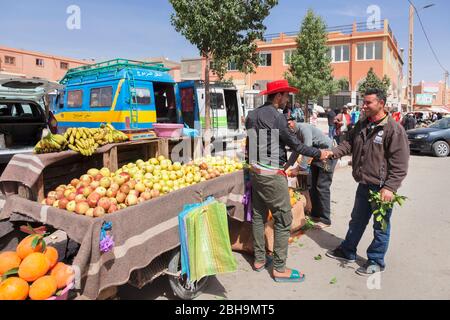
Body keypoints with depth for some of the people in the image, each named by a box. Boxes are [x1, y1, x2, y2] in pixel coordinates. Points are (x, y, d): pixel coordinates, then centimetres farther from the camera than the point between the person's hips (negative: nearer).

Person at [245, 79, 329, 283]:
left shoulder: (252, 115, 7)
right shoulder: (276, 116, -15)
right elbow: (295, 145, -11)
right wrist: (319, 154, 2)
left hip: (255, 172, 9)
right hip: (273, 176, -8)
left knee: (258, 216, 15)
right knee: (283, 221, 1)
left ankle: (259, 260, 26)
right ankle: (279, 269, 9)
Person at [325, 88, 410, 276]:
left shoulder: (394, 129, -16)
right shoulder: (361, 126, 7)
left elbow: (399, 164, -18)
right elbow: (349, 144, 16)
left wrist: (390, 187, -22)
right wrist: (333, 153, -3)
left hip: (381, 188, -7)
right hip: (364, 185, 7)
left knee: (381, 227, 11)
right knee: (356, 221, 21)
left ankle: (376, 261, 27)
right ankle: (347, 252, 38)